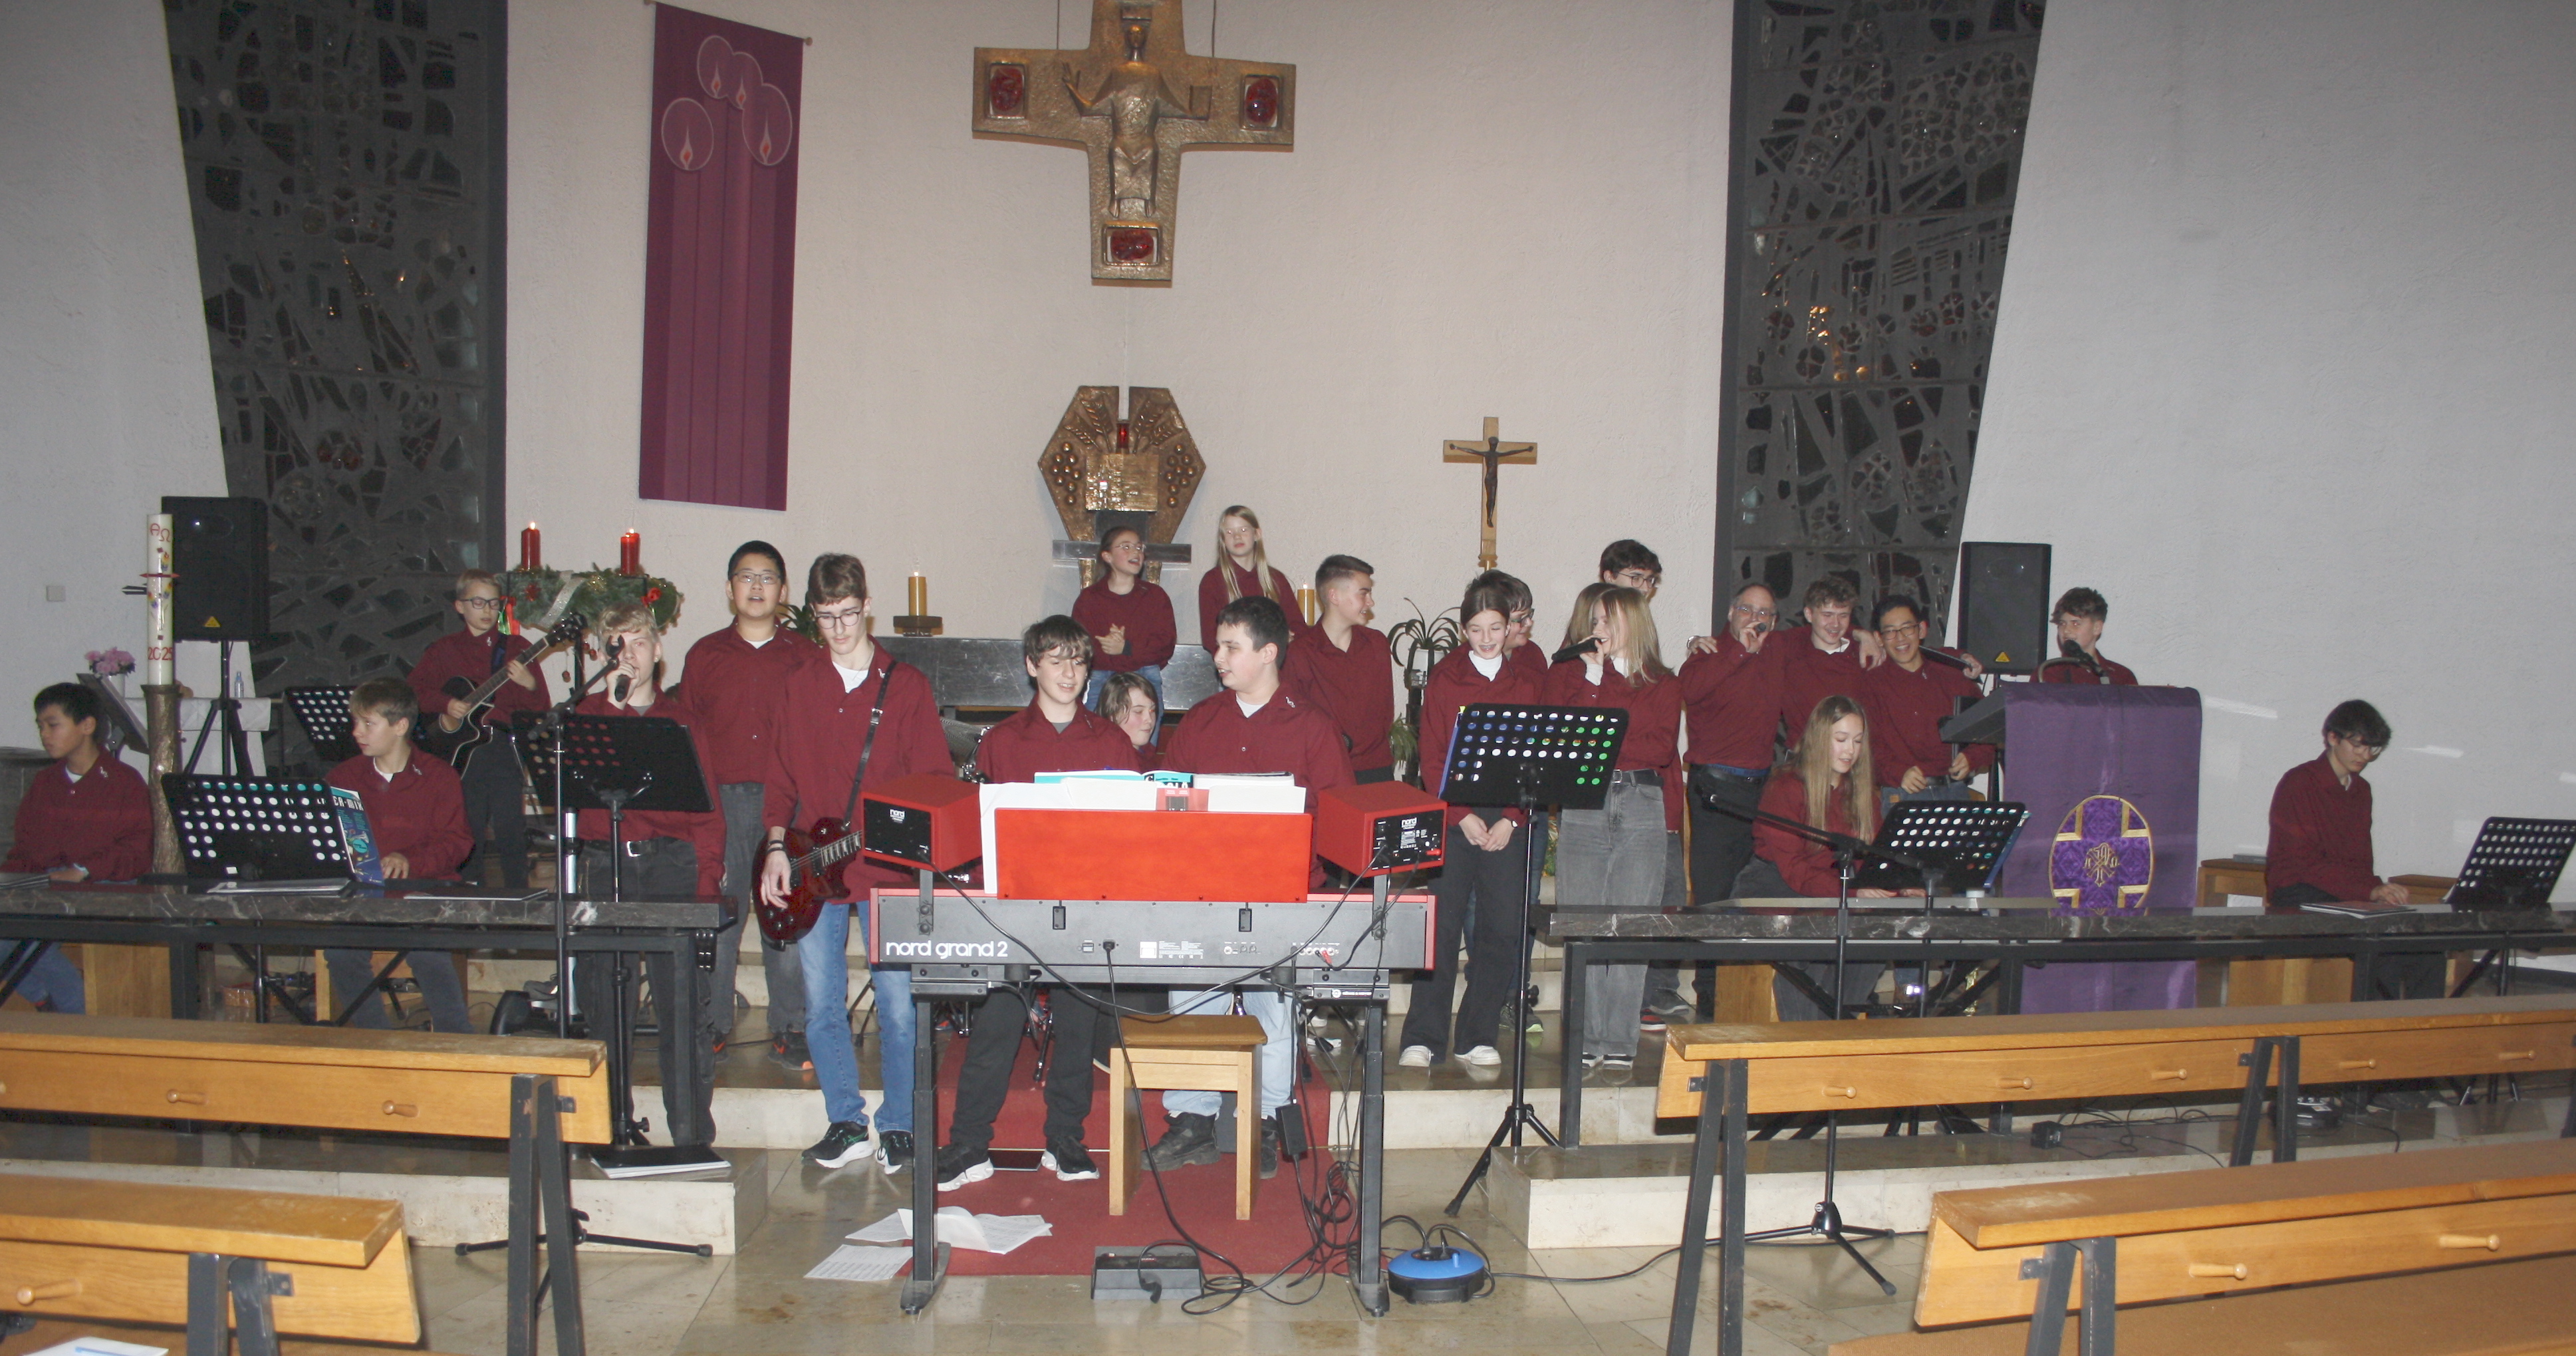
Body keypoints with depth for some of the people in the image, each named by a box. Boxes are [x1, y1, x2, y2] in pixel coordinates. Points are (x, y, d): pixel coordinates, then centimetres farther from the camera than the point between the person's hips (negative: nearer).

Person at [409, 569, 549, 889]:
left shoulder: (516, 646, 6)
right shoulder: (443, 649, 12)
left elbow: (540, 706, 1)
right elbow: (415, 688, 8)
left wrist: (528, 684, -20)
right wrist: (445, 704, -8)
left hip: (505, 751, -2)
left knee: (510, 832, -6)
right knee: (468, 834, 7)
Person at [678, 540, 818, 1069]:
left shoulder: (806, 656, 8)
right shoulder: (705, 655, 11)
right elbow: (686, 735, 11)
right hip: (721, 801, 1)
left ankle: (790, 1030, 9)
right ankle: (710, 1025, 14)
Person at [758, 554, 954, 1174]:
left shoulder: (905, 685, 2)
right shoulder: (799, 687, 11)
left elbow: (933, 778, 2)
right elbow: (781, 779, 12)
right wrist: (777, 847, 0)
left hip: (886, 869, -3)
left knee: (898, 1006, -3)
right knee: (822, 1007, 7)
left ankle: (899, 1128, 12)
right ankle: (847, 1125, 21)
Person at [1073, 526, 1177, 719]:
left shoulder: (1156, 596, 13)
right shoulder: (1089, 599, 9)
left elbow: (1167, 644, 1)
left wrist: (1127, 648, -12)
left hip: (1147, 683, 1)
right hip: (1101, 683, -1)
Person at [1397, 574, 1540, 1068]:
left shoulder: (1525, 686, 10)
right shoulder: (1443, 679, 4)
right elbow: (1432, 759, 0)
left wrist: (1510, 820, -6)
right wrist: (1462, 816, -10)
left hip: (1507, 822, 2)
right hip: (1453, 818, -2)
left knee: (1501, 929, 2)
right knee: (1442, 925, -5)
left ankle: (1477, 1037, 12)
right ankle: (1423, 1037, 2)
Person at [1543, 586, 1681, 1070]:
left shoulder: (1663, 684, 13)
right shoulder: (1571, 673, 15)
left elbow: (1662, 747, -2)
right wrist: (1594, 678, 0)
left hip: (1642, 808, 0)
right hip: (1583, 806, 1)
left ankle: (1620, 1040, 2)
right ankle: (1586, 1039, 1)